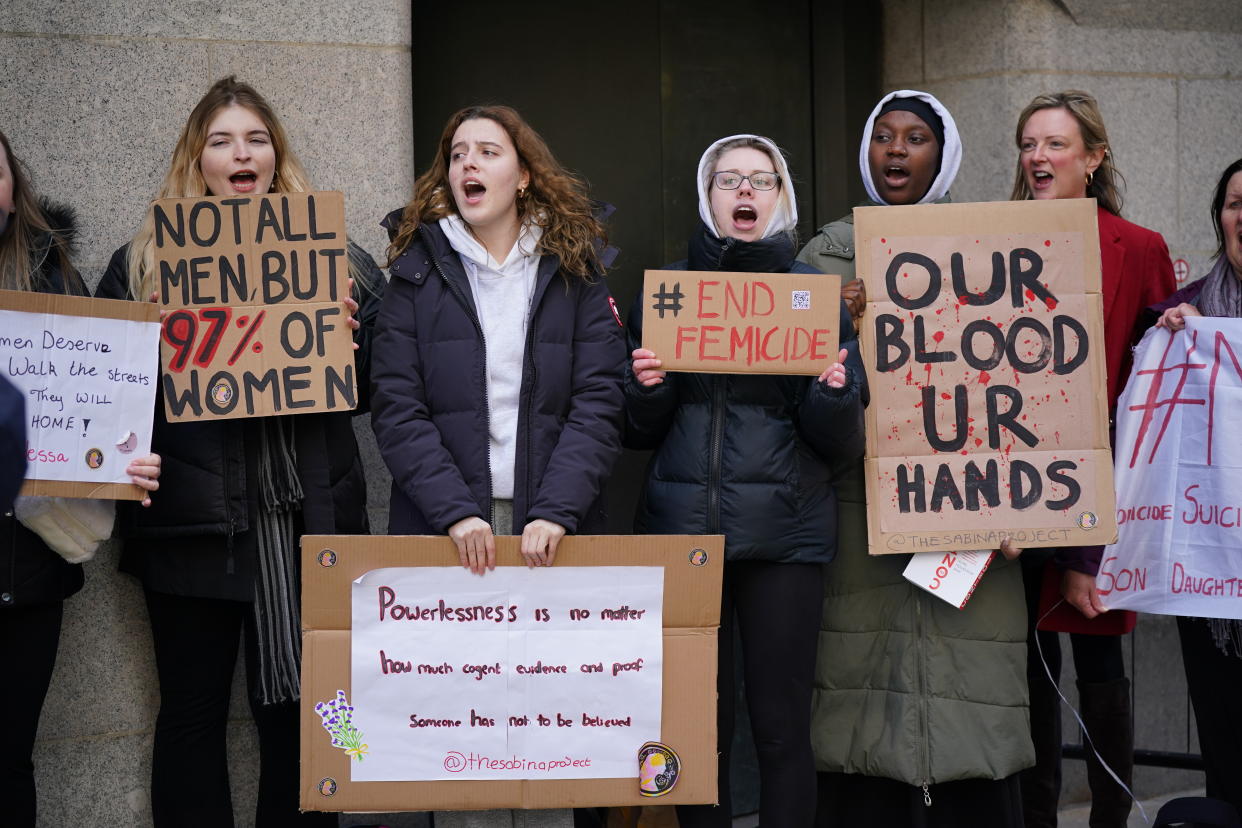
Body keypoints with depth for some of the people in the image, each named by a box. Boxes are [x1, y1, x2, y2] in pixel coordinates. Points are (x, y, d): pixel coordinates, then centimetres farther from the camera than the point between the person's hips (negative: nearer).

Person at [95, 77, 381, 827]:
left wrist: (347, 343, -10)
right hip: (193, 522, -1)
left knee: (300, 712, 6)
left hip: (308, 520, 1)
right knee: (193, 713, 7)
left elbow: (376, 384, 10)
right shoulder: (140, 266, 7)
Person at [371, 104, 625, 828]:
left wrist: (556, 511, -15)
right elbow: (398, 409, -2)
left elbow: (597, 406, -1)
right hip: (447, 533, 0)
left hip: (554, 531, 0)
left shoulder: (576, 270, 7)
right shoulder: (419, 271, 7)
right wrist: (456, 511, -15)